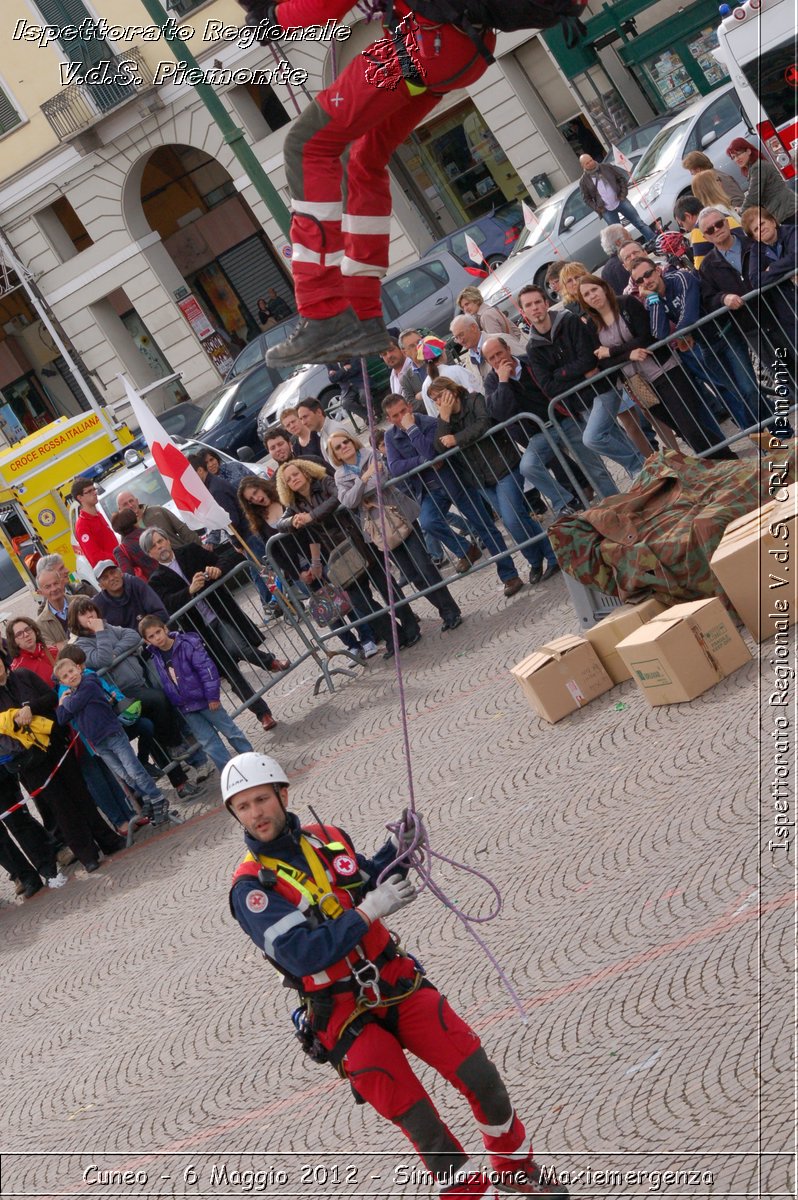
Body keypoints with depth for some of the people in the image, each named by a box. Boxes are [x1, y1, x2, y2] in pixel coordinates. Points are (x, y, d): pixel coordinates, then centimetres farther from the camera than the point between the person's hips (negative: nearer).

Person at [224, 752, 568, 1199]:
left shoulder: (328, 839, 3)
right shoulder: (251, 888, -13)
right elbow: (301, 955, -23)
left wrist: (396, 851, 1)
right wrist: (367, 911, -23)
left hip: (395, 981, 4)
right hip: (345, 1016, -4)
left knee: (480, 1075, -1)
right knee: (419, 1120, -9)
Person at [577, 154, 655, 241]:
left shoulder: (606, 167, 0)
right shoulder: (584, 181, -4)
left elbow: (622, 178, 8)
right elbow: (586, 199, 3)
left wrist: (623, 194, -3)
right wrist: (597, 209, -9)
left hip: (620, 201, 1)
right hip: (607, 210, -1)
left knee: (639, 223, 4)